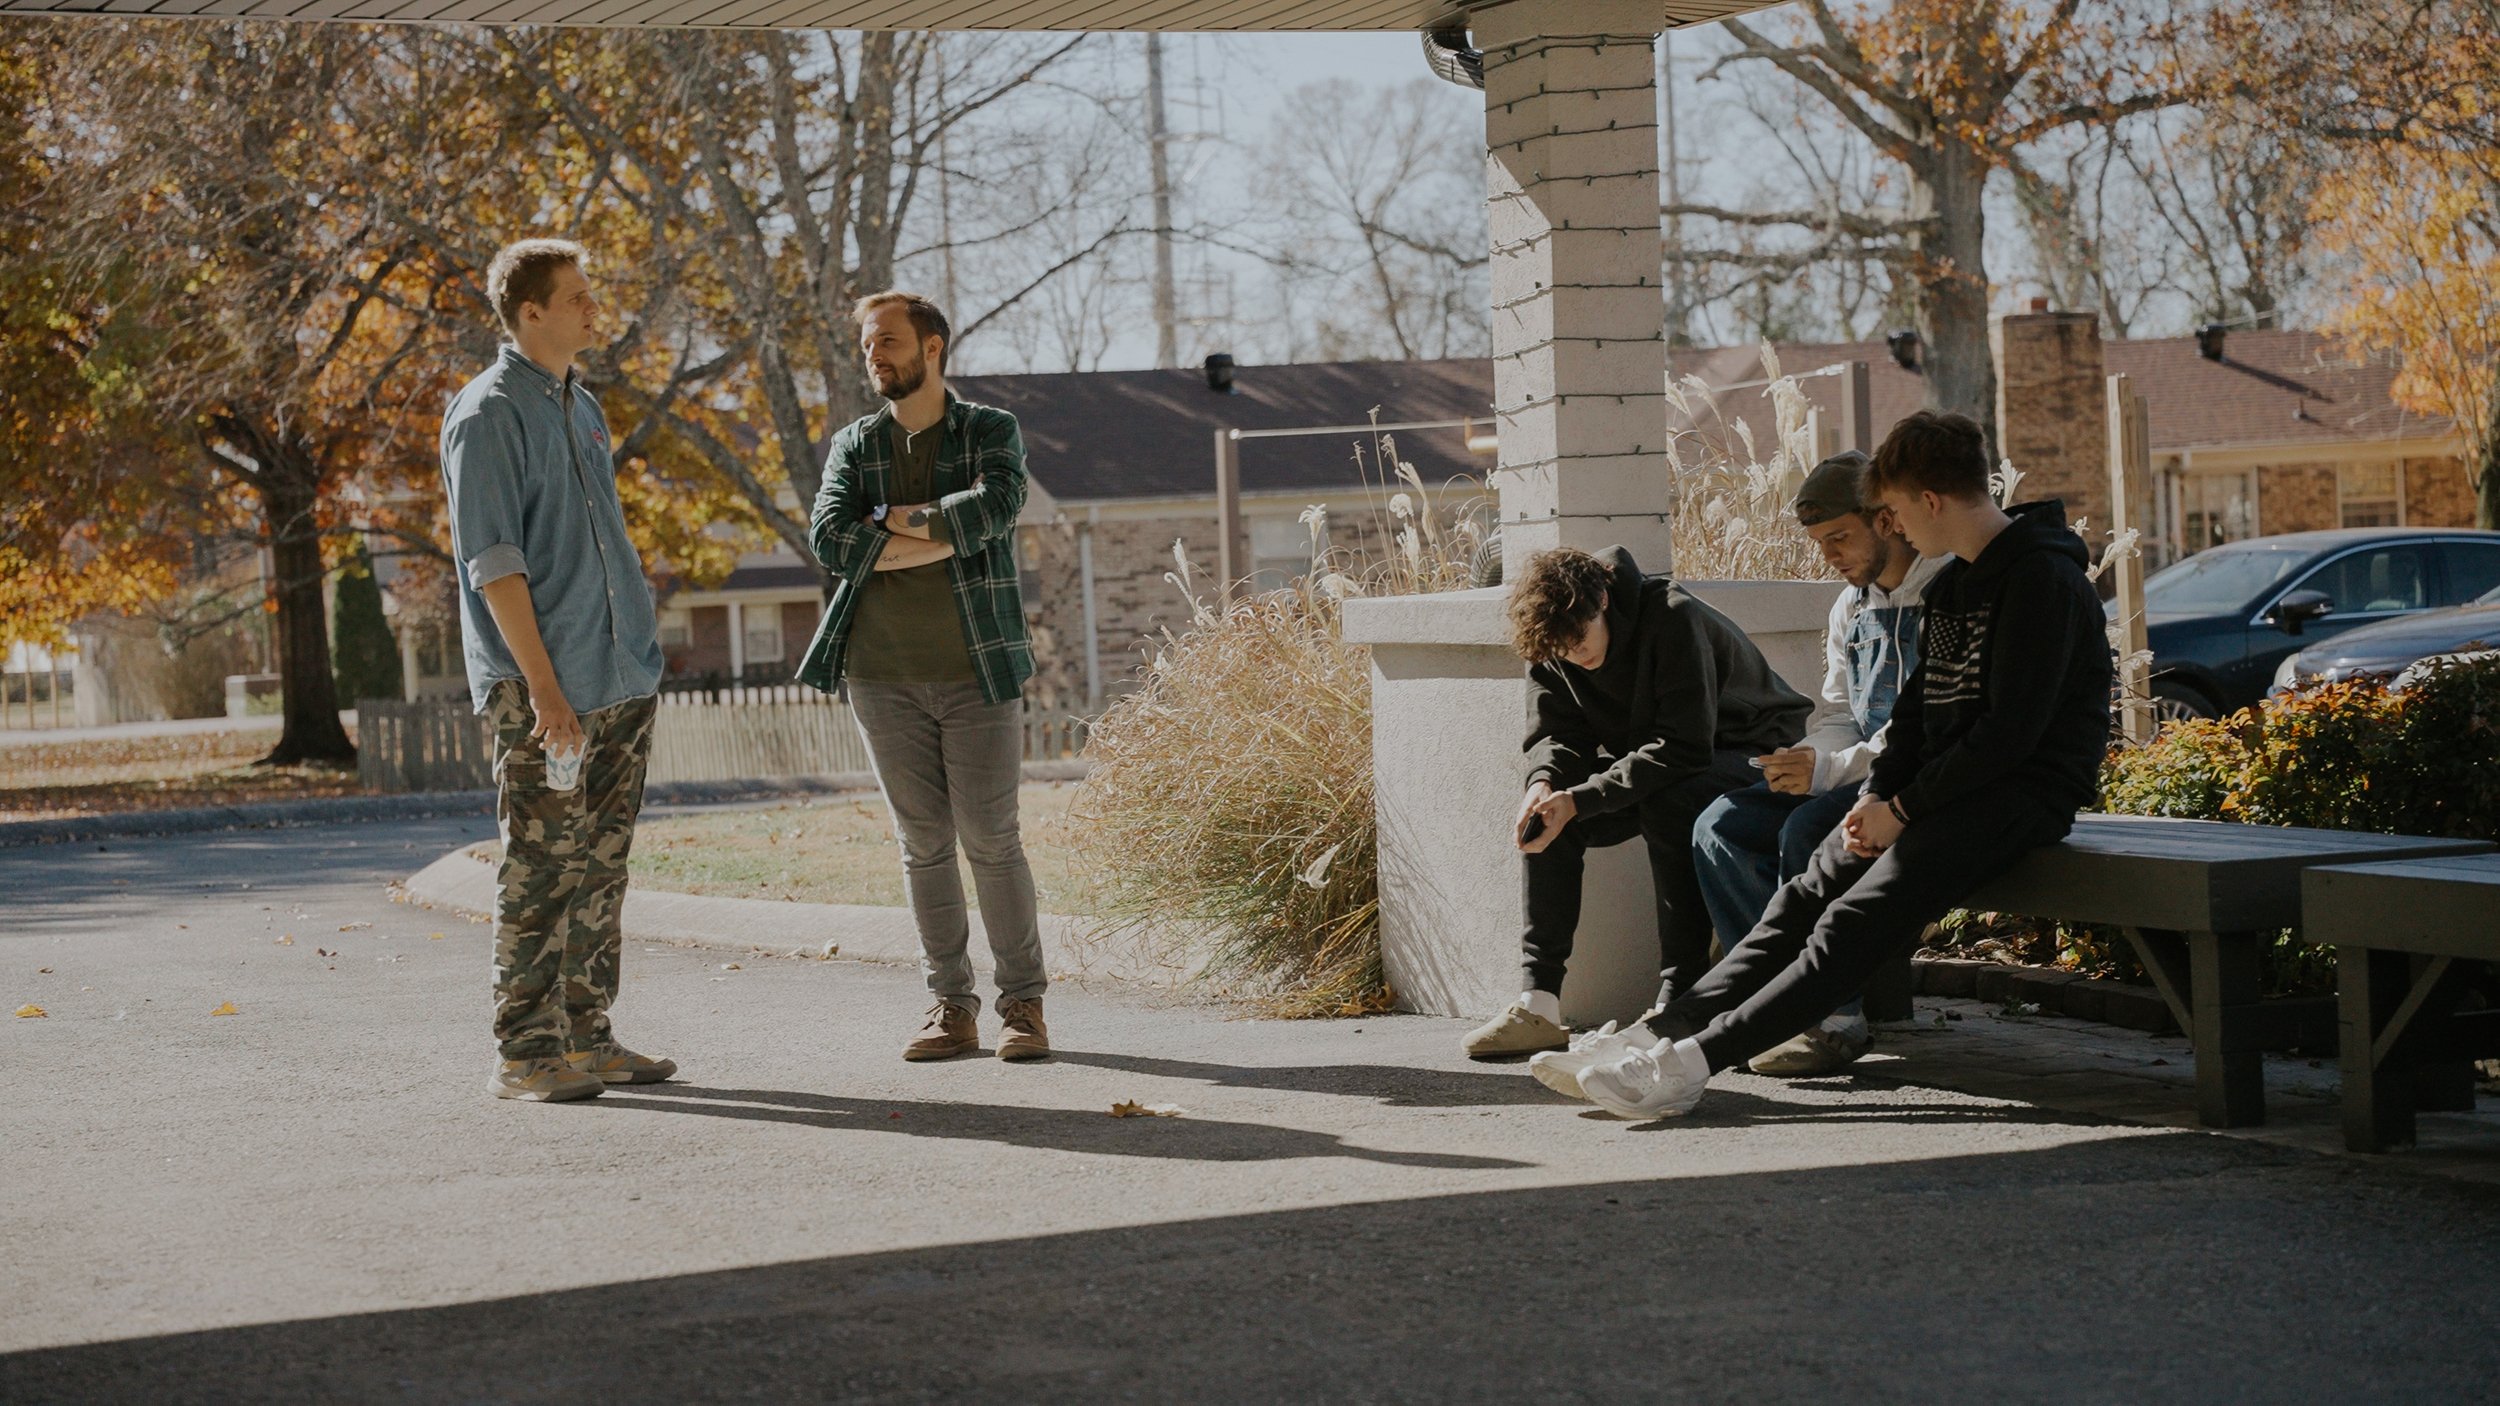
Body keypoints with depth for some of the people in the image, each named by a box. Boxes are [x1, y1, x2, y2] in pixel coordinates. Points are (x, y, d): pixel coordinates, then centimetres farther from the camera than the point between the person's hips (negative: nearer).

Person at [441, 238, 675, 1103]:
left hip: (621, 680, 8)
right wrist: (542, 682, -20)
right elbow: (493, 560, -15)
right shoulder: (489, 414, -9)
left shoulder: (581, 409, 17)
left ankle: (586, 1038, 16)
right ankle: (526, 1052, -2)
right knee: (541, 873, -6)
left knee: (600, 870, 10)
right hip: (544, 689, -8)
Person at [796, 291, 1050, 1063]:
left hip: (978, 672, -3)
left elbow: (993, 509, -18)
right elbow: (830, 540, -6)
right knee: (924, 843, 5)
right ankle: (951, 1007, 12)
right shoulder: (854, 444, 10)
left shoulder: (993, 432, 3)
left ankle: (1023, 1005, 7)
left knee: (992, 840, -3)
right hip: (884, 676, 3)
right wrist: (943, 537, -12)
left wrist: (897, 519, -8)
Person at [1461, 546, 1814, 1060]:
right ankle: (1539, 1002, -20)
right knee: (1545, 813, -17)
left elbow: (1684, 748, -33)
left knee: (1669, 803, -37)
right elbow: (1555, 734, -2)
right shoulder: (1553, 646, -8)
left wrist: (1578, 799, -37)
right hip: (1643, 762, 7)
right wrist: (1546, 784, -27)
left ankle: (1680, 998, -31)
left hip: (1750, 751, -6)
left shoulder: (1674, 619, -29)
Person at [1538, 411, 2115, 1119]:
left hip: (2025, 793, -9)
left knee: (1857, 920, -24)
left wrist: (1904, 810, -15)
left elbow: (2011, 730, -19)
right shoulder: (1955, 582, 16)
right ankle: (1660, 1033, -17)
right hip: (1945, 789, 9)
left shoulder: (2043, 580, -14)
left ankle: (1693, 1060, -35)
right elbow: (1919, 706, 16)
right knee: (1805, 898, -8)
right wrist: (1877, 796, -1)